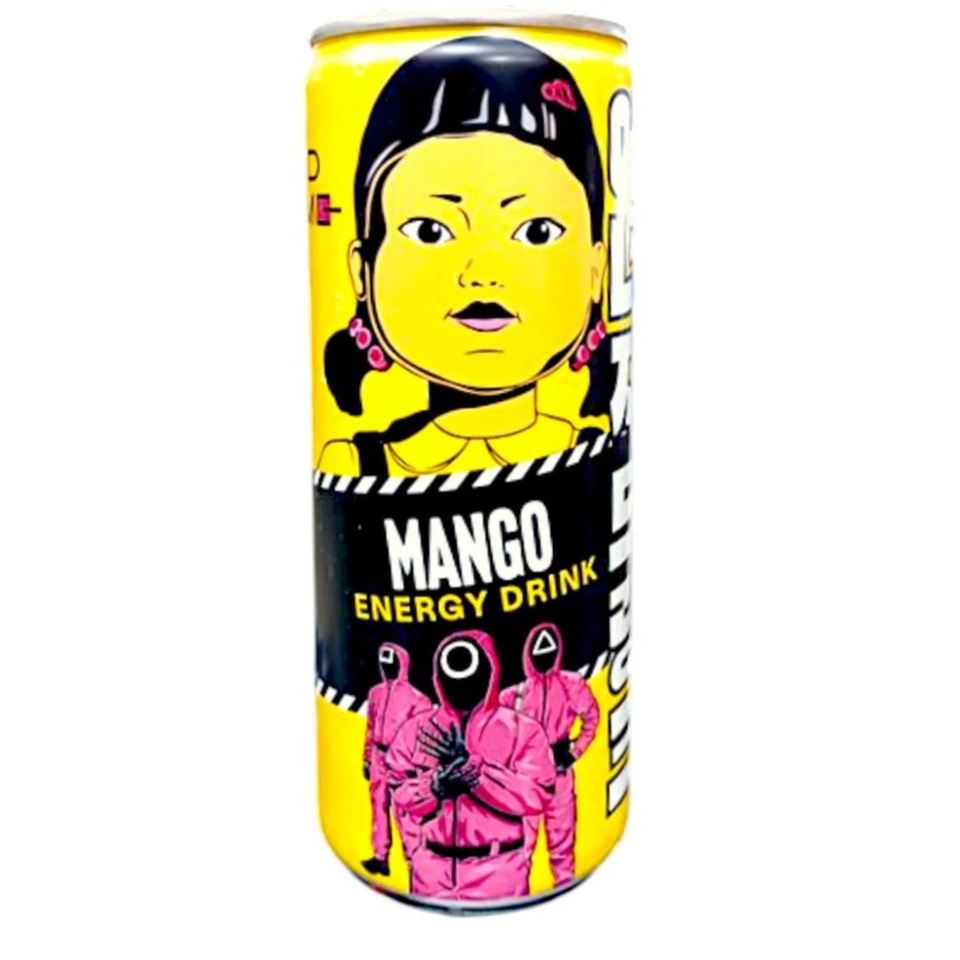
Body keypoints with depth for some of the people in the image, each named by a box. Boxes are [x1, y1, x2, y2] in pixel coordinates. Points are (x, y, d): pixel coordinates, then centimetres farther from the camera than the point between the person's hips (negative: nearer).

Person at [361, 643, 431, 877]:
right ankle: (381, 857, 15)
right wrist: (367, 758, 17)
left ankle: (413, 855, 1)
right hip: (379, 756, 6)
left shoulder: (414, 697, -8)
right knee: (379, 805, 9)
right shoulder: (376, 693, 11)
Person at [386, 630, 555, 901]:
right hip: (432, 870, 3)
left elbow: (534, 797, -15)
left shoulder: (522, 730, -4)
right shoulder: (416, 730, 5)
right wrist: (437, 783, -18)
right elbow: (401, 797, 2)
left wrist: (471, 766, -21)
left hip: (497, 870, -3)